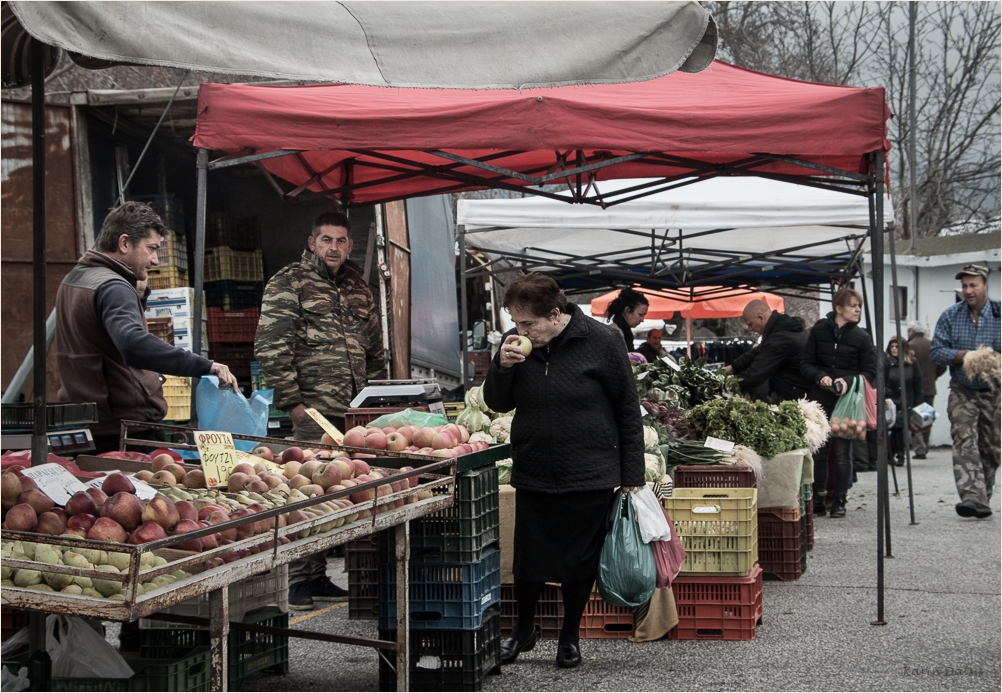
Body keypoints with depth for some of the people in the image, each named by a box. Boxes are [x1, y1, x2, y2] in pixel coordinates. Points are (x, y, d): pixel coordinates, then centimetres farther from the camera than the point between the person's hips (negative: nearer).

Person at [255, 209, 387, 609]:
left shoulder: (358, 289, 20)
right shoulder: (289, 283, -1)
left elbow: (374, 350, 28)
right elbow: (270, 347, -8)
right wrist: (291, 402, -11)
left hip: (353, 411, 7)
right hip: (312, 409, -6)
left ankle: (318, 577, 16)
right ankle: (299, 583, 0)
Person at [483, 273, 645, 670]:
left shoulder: (600, 342, -10)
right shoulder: (515, 344, 0)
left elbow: (628, 411, -4)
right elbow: (498, 404, 7)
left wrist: (632, 477, -4)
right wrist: (503, 366, -14)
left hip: (589, 477, -3)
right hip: (532, 475, 3)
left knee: (581, 561, 7)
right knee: (529, 560, 9)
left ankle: (570, 636, 26)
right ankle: (523, 629, 32)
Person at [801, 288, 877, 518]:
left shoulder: (861, 337, 2)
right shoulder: (819, 331, 5)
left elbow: (870, 372, 1)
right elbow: (805, 364, 7)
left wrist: (848, 381, -15)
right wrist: (820, 377, -12)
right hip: (820, 399, 1)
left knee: (842, 451, 0)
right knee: (819, 451, 4)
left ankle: (839, 501, 10)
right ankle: (818, 500, 14)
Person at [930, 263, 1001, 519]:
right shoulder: (950, 316, 3)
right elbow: (936, 351, -2)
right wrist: (963, 356, -17)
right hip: (963, 392, 0)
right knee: (964, 443, -15)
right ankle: (972, 497, -25)